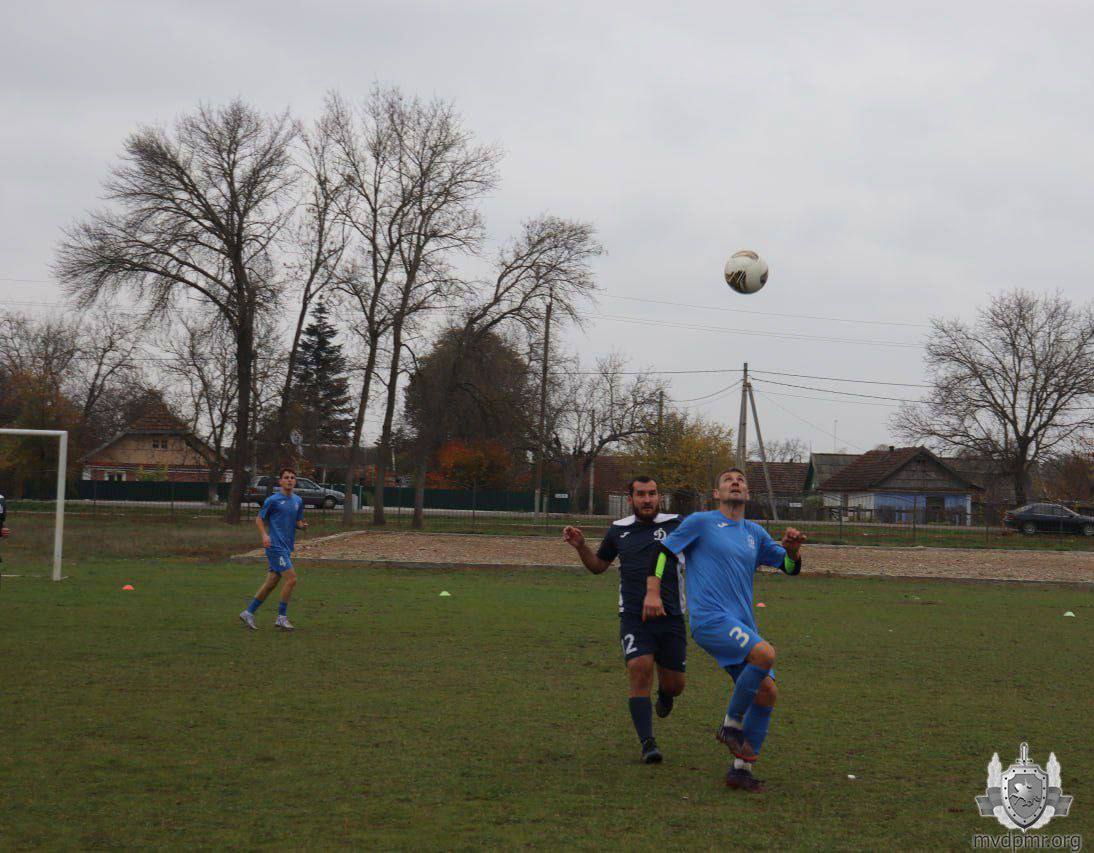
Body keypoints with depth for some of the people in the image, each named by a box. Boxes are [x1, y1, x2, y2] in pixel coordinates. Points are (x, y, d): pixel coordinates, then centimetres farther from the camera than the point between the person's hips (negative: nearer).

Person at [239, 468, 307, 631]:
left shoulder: (298, 501, 13)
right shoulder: (273, 500, -6)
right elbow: (259, 518, 0)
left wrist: (303, 526, -1)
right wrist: (264, 535, -15)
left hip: (286, 548, 7)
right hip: (275, 546, -7)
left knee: (271, 583, 10)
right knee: (291, 578, -14)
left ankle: (248, 613, 20)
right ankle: (282, 617, -5)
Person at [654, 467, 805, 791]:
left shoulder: (755, 534, 21)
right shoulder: (700, 522, 5)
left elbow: (790, 567, 22)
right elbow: (664, 552, 6)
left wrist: (792, 548, 0)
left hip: (742, 625, 7)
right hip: (710, 619, -7)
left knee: (766, 692, -2)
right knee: (765, 653, -29)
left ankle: (741, 768, 8)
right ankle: (731, 724, -12)